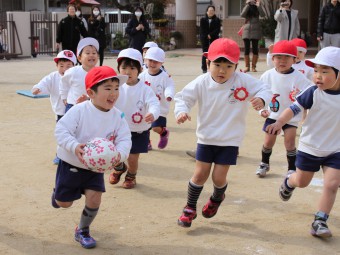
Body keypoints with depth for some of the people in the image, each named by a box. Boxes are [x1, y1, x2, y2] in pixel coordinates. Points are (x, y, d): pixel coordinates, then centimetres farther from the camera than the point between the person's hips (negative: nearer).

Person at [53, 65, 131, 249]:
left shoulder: (117, 116, -12)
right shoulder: (79, 110, -24)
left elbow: (125, 139, -14)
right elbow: (61, 130, -27)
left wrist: (120, 154, -36)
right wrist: (74, 146, -43)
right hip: (71, 164, -3)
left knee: (94, 199, -8)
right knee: (64, 203, 9)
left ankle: (82, 231, 20)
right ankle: (58, 193, 49)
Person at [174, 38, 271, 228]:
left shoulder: (243, 81, -14)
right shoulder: (201, 83, -11)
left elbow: (264, 88, -11)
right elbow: (183, 97, -5)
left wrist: (261, 99, -34)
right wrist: (181, 111, -25)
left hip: (230, 140, -1)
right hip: (206, 138, 1)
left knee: (219, 177, 0)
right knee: (200, 175, 3)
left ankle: (217, 198, 37)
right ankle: (190, 208, 24)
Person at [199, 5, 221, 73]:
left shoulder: (217, 20, 5)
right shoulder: (203, 20, 6)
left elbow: (218, 30, -4)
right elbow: (202, 30, 0)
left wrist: (210, 35, -14)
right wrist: (207, 36, -12)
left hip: (214, 39, 0)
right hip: (205, 39, 0)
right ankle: (204, 68, 2)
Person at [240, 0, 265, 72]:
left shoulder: (257, 8, 6)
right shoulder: (246, 7, 8)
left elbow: (262, 15, -11)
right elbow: (242, 15, -12)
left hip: (255, 31, -1)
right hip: (247, 30, 1)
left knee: (255, 49, 0)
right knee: (246, 49, 0)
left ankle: (253, 66, 4)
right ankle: (247, 66, 6)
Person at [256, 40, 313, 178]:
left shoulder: (299, 77, -16)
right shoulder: (267, 75, -10)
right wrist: (262, 109, -8)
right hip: (272, 115, 2)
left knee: (290, 143, -4)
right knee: (268, 142, 10)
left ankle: (292, 169, 12)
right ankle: (264, 164, 34)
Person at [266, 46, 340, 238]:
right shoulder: (313, 93, -16)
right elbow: (295, 109, -18)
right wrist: (279, 123, -32)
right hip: (309, 148, -1)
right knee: (302, 182, 18)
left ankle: (320, 221, 0)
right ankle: (289, 180, 52)